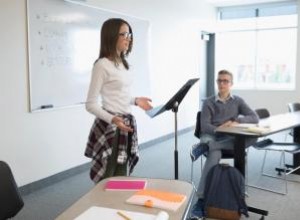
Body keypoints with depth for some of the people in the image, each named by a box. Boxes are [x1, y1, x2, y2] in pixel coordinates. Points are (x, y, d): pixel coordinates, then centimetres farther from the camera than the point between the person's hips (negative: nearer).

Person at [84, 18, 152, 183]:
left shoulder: (123, 63, 11)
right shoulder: (102, 65, -14)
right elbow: (91, 104, -16)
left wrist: (135, 101, 7)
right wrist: (112, 119, -29)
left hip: (127, 125, 8)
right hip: (110, 127, -8)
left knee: (121, 178, 13)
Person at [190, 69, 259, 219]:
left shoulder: (238, 101, 15)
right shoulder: (208, 102, 10)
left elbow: (255, 118, 3)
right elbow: (204, 126, -2)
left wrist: (236, 121, -16)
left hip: (230, 139, 2)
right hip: (211, 136, -2)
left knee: (252, 138, -30)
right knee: (215, 154, -39)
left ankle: (205, 147, -33)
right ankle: (200, 201, -43)